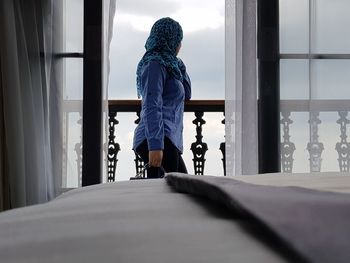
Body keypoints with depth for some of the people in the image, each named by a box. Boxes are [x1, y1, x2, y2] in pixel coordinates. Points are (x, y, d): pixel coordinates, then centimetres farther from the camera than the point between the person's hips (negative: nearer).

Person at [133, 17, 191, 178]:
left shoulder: (167, 64, 23)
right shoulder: (154, 65, -6)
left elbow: (186, 94, 28)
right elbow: (151, 107, -16)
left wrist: (177, 62, 20)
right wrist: (155, 145, -24)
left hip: (165, 140, 10)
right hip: (156, 140, -10)